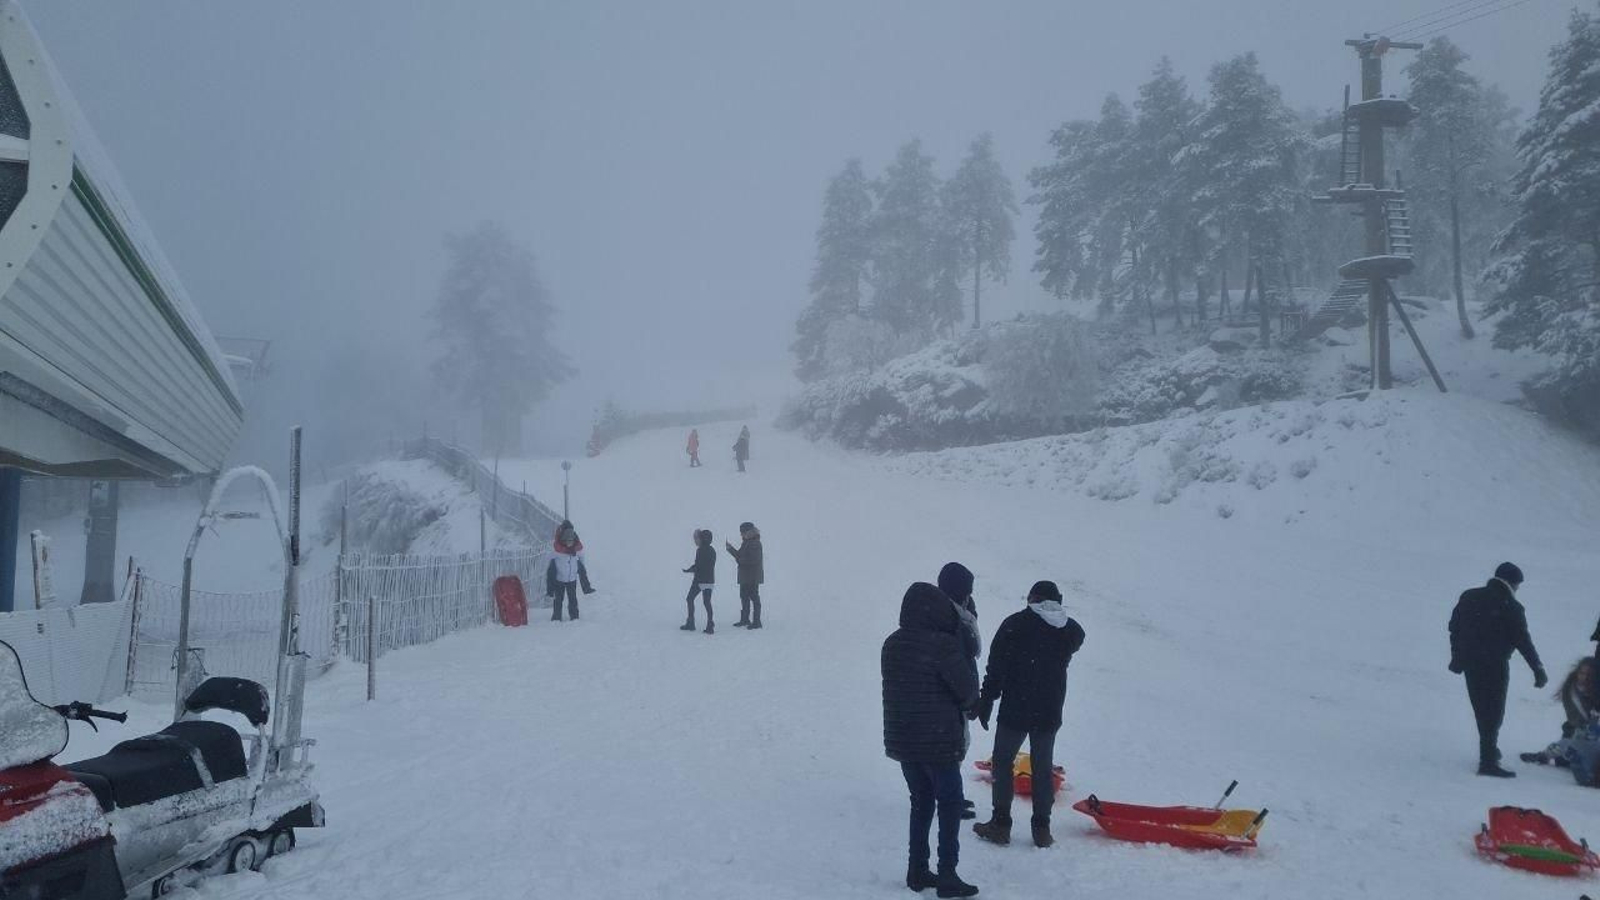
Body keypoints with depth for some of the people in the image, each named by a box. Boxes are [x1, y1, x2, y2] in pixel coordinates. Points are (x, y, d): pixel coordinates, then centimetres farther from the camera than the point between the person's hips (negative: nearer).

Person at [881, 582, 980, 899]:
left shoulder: (892, 644, 3)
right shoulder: (942, 644, -19)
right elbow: (967, 688, -14)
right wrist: (966, 701, 8)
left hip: (902, 739, 6)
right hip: (938, 741, -6)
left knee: (921, 802, 18)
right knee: (950, 804, 6)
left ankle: (917, 871, 21)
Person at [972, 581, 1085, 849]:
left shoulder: (1015, 624, -10)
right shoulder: (1072, 631, 1)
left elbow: (996, 669, -9)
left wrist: (985, 703, -2)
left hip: (1015, 709, -3)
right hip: (1050, 713, 3)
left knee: (1003, 762, 9)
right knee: (1043, 767, 12)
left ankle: (1001, 824, 9)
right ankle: (1042, 829, 14)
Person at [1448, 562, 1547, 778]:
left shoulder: (1469, 597, 8)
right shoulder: (1512, 608, -9)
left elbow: (1454, 626, 12)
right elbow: (1524, 642, -10)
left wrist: (1457, 657, 20)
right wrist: (1539, 669, -3)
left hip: (1469, 662, 6)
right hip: (1495, 665, -6)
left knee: (1481, 710, 19)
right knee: (1494, 712, -2)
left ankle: (1490, 750, 33)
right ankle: (1488, 761, -7)